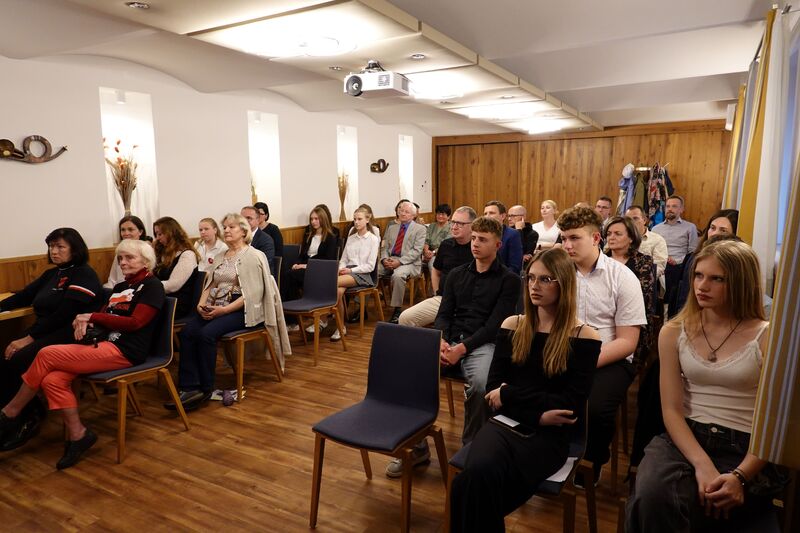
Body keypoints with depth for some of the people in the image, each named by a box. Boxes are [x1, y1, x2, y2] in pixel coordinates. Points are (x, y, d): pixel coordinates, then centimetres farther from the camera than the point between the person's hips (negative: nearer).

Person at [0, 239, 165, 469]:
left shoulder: (152, 286, -1)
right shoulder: (120, 287, 24)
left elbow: (135, 322, -12)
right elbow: (102, 316, 19)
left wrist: (92, 317, -6)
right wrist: (85, 321, -5)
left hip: (125, 351, -8)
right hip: (103, 344, 8)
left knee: (46, 354, -14)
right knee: (52, 380, -15)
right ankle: (77, 434, -7)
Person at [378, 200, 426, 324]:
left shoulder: (420, 229, 4)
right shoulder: (391, 228, 21)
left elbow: (416, 251, -7)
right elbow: (384, 247, 17)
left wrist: (399, 261, -18)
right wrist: (384, 259, -6)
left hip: (409, 262, -5)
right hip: (389, 260, 5)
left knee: (397, 275, -37)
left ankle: (397, 310, -24)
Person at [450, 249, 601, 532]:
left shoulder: (584, 337, -2)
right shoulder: (512, 325, 8)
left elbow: (571, 406, -7)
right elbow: (492, 389, 4)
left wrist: (509, 394, -7)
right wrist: (538, 413, -12)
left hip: (549, 434, -3)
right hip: (505, 421, 3)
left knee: (476, 480, -28)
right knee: (479, 473, -31)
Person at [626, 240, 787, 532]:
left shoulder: (767, 338, -1)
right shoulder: (673, 332, 5)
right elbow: (671, 410, -2)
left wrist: (740, 476, -19)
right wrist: (701, 464, -18)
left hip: (745, 450, -2)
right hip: (683, 438, 2)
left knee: (663, 504, -28)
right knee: (651, 495, -31)